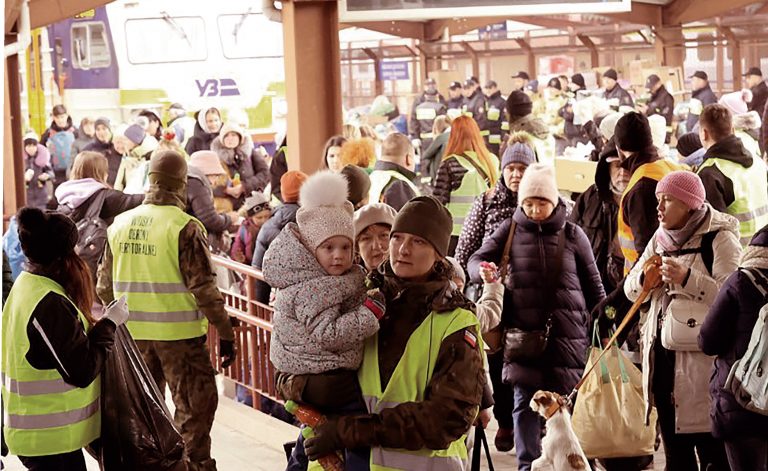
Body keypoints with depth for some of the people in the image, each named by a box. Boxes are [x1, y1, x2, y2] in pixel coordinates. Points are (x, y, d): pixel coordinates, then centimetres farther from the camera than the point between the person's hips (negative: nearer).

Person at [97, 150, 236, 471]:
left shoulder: (120, 224, 3)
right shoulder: (184, 227, -13)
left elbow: (104, 286, 9)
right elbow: (203, 288, -15)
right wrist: (225, 333, -8)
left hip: (134, 335, 6)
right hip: (178, 334, -5)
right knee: (195, 406, 6)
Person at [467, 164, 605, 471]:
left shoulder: (572, 235, 6)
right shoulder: (510, 231, 6)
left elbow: (593, 286, 11)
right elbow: (476, 260, 2)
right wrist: (483, 270, -22)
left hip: (567, 335, 0)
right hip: (523, 333, 0)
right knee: (525, 402, -1)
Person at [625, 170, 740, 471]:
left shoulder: (719, 238, -8)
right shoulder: (660, 238, 14)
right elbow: (630, 289, 15)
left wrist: (687, 278, -26)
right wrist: (645, 279, -6)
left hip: (701, 357, -7)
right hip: (661, 352, 7)